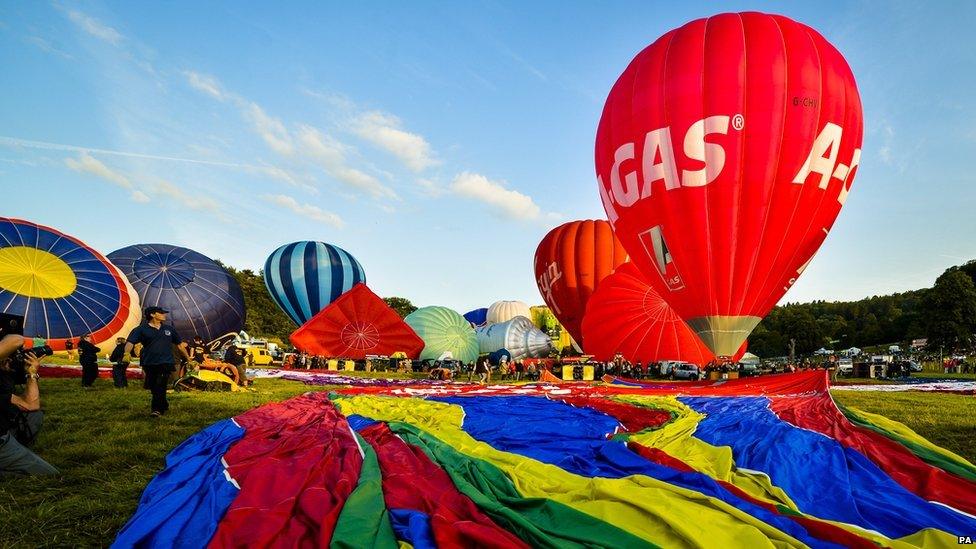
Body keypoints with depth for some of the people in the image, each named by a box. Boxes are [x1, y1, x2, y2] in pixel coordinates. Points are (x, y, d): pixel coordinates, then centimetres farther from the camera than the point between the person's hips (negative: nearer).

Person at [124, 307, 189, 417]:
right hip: (149, 363, 0)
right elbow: (130, 342, -9)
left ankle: (157, 409, -12)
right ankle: (164, 406, 26)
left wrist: (188, 359, 21)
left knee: (160, 386, -15)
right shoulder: (141, 329, 4)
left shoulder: (169, 329, 14)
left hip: (166, 362, 0)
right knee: (153, 387, 9)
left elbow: (180, 345, 21)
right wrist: (127, 353, -30)